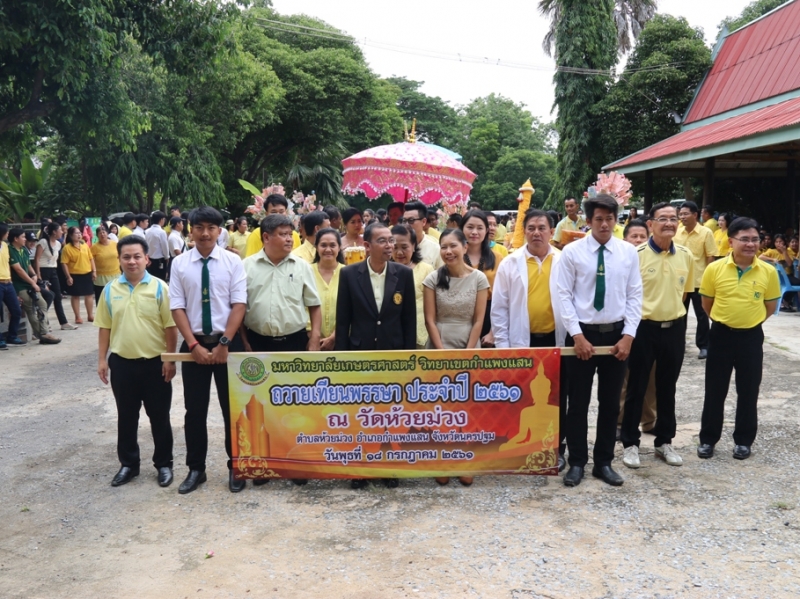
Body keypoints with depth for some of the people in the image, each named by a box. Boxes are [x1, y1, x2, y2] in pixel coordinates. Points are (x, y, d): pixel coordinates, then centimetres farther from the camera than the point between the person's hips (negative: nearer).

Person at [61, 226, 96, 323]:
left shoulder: (85, 246, 6)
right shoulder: (66, 248, -10)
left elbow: (91, 259, 10)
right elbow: (64, 263, -12)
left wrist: (94, 271, 4)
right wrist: (68, 276, -15)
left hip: (87, 274, 5)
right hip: (75, 276, -4)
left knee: (89, 295, 10)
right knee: (75, 296, 6)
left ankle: (90, 315, 22)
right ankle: (77, 317, 15)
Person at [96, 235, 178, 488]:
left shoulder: (159, 288, -6)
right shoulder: (110, 290, 2)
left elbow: (170, 326, -5)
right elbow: (105, 327, 7)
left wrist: (170, 359, -9)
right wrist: (102, 359, 4)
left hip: (155, 362, -2)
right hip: (122, 362, 3)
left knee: (159, 416, 8)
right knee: (126, 417, 13)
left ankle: (163, 464, 21)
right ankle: (128, 463, 27)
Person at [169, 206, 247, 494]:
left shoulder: (232, 261, -3)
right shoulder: (180, 264, 0)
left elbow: (239, 304, -7)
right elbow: (177, 308, -2)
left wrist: (224, 343, -14)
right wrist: (194, 345, -11)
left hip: (226, 342, -1)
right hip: (194, 343, 1)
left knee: (232, 407, 8)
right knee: (194, 410, 10)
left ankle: (235, 467, 22)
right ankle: (196, 469, 24)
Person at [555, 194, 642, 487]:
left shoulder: (629, 252, 2)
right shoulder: (572, 252, -5)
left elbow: (635, 296, 2)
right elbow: (564, 295, -7)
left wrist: (628, 335, -7)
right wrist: (577, 335, -13)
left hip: (616, 334, 2)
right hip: (582, 333, -2)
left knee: (611, 403, 11)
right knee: (578, 402, 6)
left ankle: (604, 463, 24)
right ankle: (577, 463, 19)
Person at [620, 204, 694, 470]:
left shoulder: (686, 256, 2)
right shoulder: (636, 255, -12)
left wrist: (672, 311, 14)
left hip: (674, 328, 4)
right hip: (644, 328, -4)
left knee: (667, 388, 14)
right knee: (636, 388, 5)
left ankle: (664, 441, 28)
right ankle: (630, 443, 17)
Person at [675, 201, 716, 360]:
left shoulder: (706, 233, -9)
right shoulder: (677, 233, 3)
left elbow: (710, 257, -7)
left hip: (699, 281, -4)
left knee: (701, 315, 4)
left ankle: (703, 346, 13)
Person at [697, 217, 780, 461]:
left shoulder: (768, 272, -6)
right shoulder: (714, 269, -9)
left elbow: (770, 306, 8)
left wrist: (749, 319, 9)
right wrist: (725, 319, 9)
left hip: (751, 337, 1)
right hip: (721, 335, -1)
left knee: (748, 392, 10)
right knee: (714, 391, 7)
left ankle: (744, 440, 24)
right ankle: (708, 438, 20)